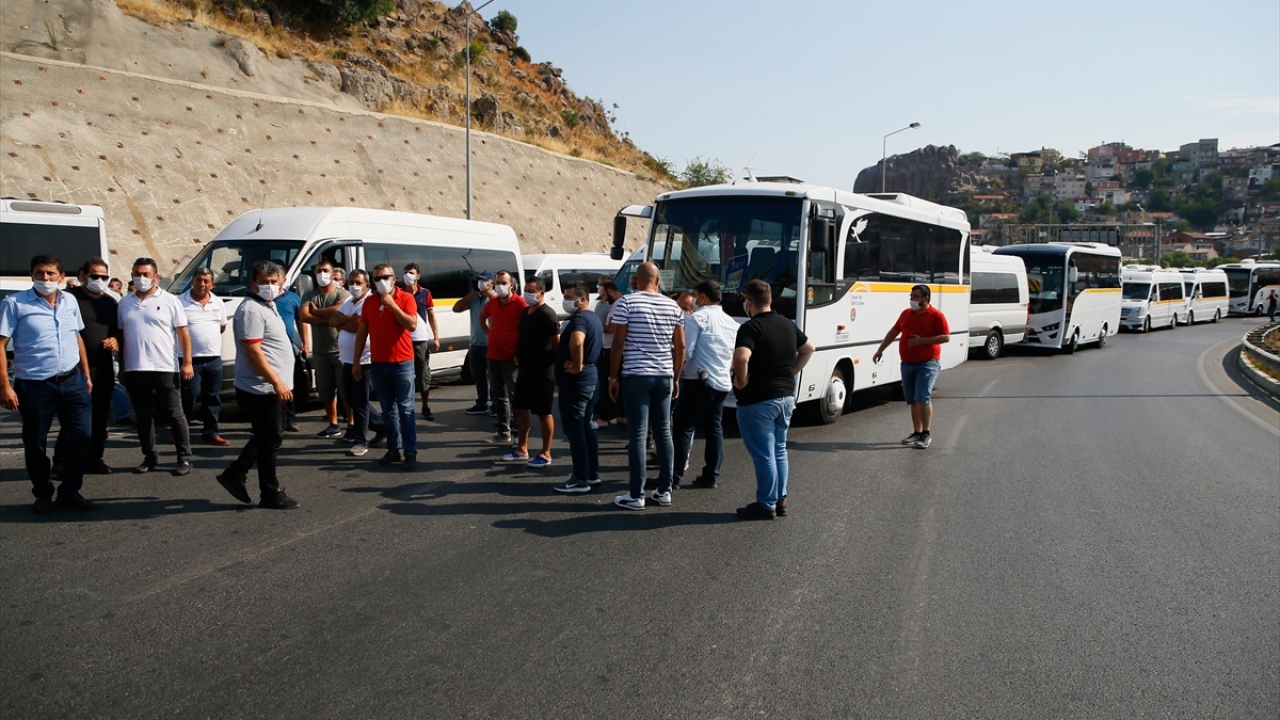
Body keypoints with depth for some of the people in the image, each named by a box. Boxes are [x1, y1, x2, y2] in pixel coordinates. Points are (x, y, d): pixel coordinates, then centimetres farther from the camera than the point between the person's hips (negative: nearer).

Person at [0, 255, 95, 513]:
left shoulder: (70, 302, 8)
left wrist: (86, 374, 17)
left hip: (73, 382, 4)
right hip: (34, 386, -4)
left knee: (81, 436, 4)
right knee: (35, 443, 8)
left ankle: (70, 492, 19)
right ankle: (43, 495, 24)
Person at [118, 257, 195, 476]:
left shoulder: (169, 301, 0)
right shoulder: (125, 303, 11)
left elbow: (183, 333, -2)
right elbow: (120, 334, 14)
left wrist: (187, 363, -8)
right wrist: (121, 367, 10)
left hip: (165, 368, -4)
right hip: (134, 369, 4)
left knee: (174, 414, 1)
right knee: (143, 415, 10)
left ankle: (184, 458, 8)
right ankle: (150, 457, 20)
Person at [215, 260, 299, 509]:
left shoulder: (268, 305, 14)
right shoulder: (251, 310, -17)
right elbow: (253, 351, -24)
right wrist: (277, 382, -25)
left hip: (270, 388, 10)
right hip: (262, 389, -10)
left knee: (265, 437, 20)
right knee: (270, 441, -1)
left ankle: (235, 474, 28)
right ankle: (271, 495, 10)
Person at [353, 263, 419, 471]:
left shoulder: (406, 298, -3)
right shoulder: (369, 303, 9)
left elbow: (412, 324, -16)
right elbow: (361, 332, 10)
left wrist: (392, 305, -17)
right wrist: (356, 361, 8)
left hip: (402, 363, -4)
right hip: (378, 364, 4)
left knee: (405, 409, -4)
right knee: (388, 410, 10)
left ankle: (411, 453, -3)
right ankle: (393, 449, 16)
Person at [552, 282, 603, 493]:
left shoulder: (578, 319, -18)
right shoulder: (595, 319, 14)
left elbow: (577, 341, -39)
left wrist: (577, 366, -26)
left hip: (575, 382, -10)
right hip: (590, 379, 10)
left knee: (574, 430, -5)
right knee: (587, 428, 15)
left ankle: (580, 480, -2)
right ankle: (592, 473, 22)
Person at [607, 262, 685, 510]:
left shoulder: (626, 303, -5)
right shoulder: (673, 306, 8)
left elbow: (619, 343, -7)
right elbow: (680, 346, 8)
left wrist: (613, 376, 0)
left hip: (636, 376, -4)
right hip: (664, 377, 4)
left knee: (637, 435, -2)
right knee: (664, 432, 10)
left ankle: (636, 496, 1)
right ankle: (664, 491, 15)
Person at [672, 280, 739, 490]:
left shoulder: (696, 318, -8)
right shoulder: (732, 322, 13)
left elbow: (685, 352, -14)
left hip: (699, 381, -7)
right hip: (722, 383, 7)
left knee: (683, 428, -1)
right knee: (714, 429, 12)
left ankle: (675, 475, 0)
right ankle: (710, 476, 14)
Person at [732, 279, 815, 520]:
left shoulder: (751, 327, -17)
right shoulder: (788, 325, 9)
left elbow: (741, 358, -33)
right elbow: (808, 349, 23)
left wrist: (740, 382, -17)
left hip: (758, 401, -8)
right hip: (787, 396, 8)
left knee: (763, 455, 1)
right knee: (779, 450, 18)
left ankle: (766, 505, 10)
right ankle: (781, 500, 26)